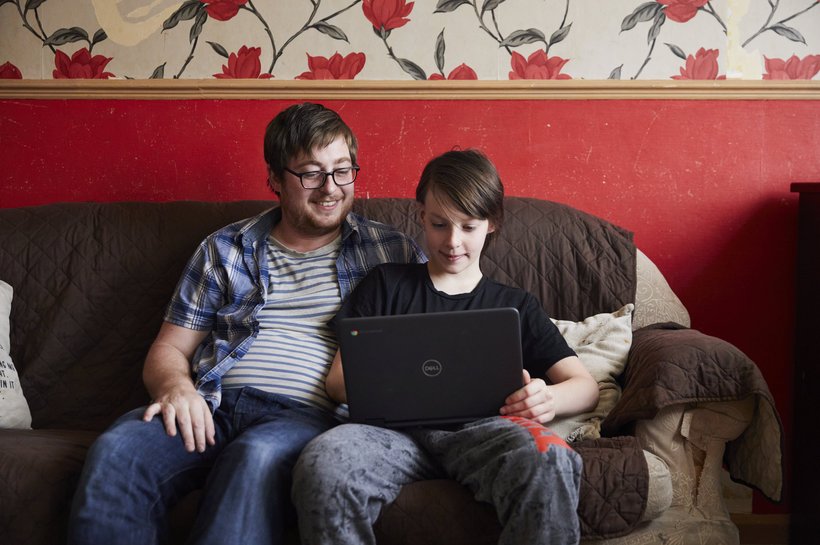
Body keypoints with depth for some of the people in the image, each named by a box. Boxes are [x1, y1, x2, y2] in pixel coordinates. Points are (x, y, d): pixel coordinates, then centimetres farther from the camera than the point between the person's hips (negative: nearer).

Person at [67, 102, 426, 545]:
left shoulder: (390, 251, 16)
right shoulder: (225, 250, 19)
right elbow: (169, 349, 18)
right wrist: (175, 386, -7)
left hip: (307, 414, -2)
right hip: (213, 406, 2)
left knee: (258, 458, -39)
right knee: (116, 451, -29)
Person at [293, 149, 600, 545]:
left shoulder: (515, 306, 24)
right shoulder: (386, 285, 24)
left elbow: (586, 386, 16)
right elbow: (338, 379, 16)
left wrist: (547, 400, -11)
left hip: (481, 429, 0)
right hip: (398, 429, 0)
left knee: (547, 458, -37)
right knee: (322, 460, -35)